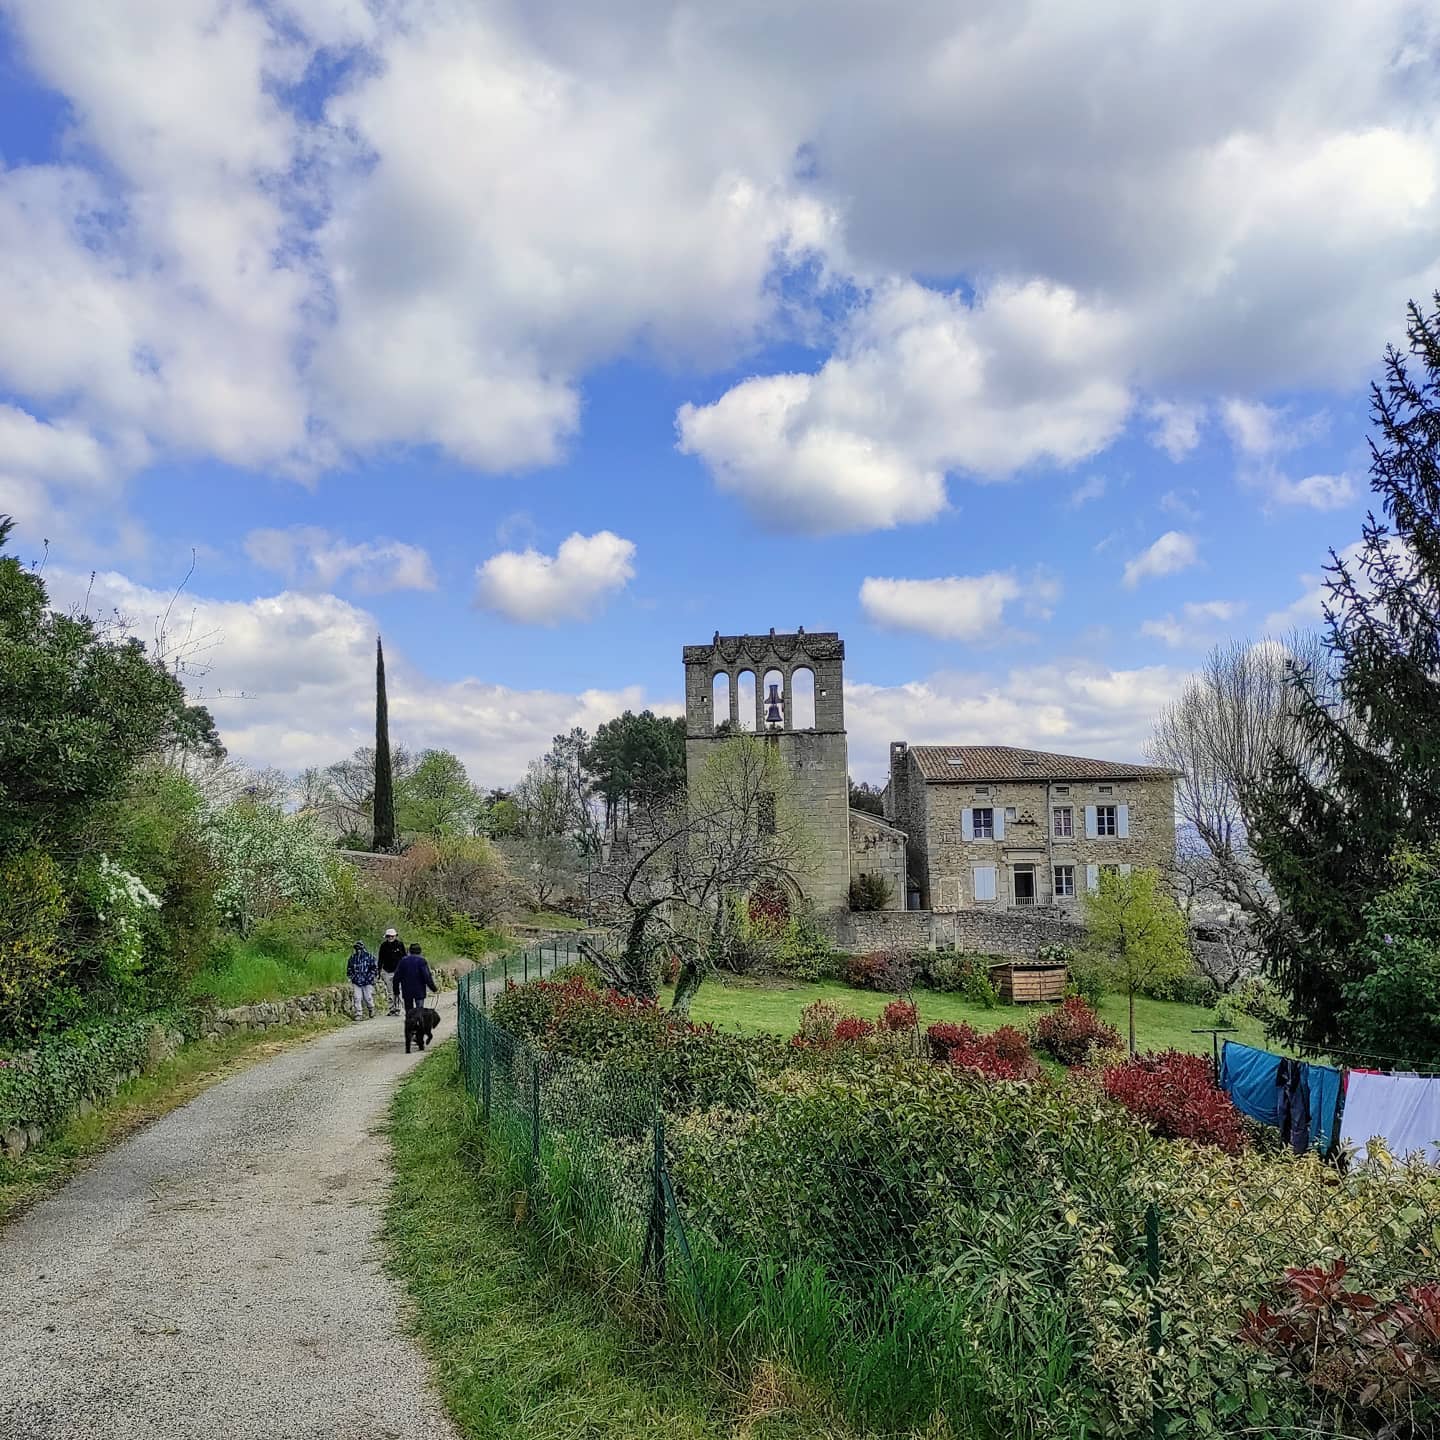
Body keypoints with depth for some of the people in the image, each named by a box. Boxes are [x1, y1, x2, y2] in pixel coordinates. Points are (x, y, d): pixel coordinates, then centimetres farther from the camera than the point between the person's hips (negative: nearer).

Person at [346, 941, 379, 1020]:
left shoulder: (369, 956, -2)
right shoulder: (352, 958, 6)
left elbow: (374, 968, 0)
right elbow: (349, 969, 18)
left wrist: (370, 977, -8)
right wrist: (352, 977, 6)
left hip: (367, 982, -2)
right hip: (356, 982, 2)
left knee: (368, 998, 0)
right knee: (357, 999, -4)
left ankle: (371, 1013, 21)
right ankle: (357, 1015, 2)